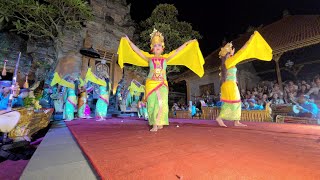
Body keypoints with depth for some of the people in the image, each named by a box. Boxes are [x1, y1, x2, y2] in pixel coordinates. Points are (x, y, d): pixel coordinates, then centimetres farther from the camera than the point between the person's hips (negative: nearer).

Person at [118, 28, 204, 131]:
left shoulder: (165, 58, 11)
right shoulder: (149, 58, 8)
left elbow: (177, 51, 12)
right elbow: (137, 51, 8)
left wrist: (187, 43, 13)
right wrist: (129, 42, 8)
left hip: (162, 84, 1)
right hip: (151, 83, -1)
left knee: (161, 103, -4)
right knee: (152, 103, -4)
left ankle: (159, 123, 9)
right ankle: (154, 125, 3)